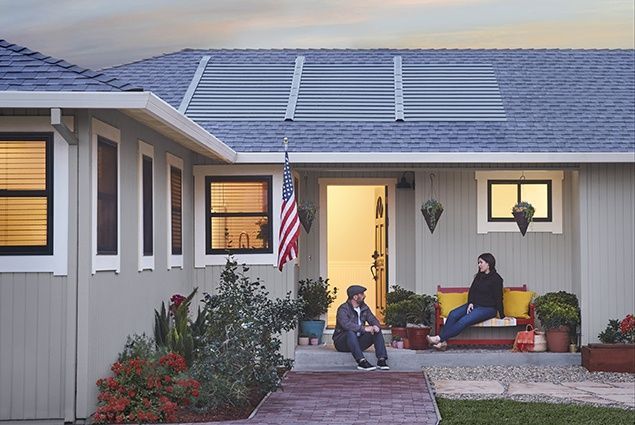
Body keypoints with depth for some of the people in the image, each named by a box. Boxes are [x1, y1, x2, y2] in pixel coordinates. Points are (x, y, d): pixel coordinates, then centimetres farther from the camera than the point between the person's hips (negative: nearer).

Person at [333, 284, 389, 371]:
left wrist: (376, 326, -18)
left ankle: (381, 360, -21)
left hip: (358, 342, 7)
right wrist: (364, 328, -36)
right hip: (342, 343, -6)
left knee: (377, 331, -10)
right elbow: (346, 324, -32)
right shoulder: (343, 309, -15)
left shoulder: (364, 307, 8)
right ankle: (362, 362, -45)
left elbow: (373, 320, 8)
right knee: (351, 332, -37)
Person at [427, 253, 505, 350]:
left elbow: (498, 298, -10)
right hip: (474, 305, 8)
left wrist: (502, 315, -9)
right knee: (453, 314, -17)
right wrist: (470, 303, -8)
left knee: (464, 320, -28)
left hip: (487, 308, -7)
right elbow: (472, 290, 10)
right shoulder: (479, 276, 15)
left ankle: (439, 338, -32)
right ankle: (443, 342, -26)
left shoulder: (496, 279, -8)